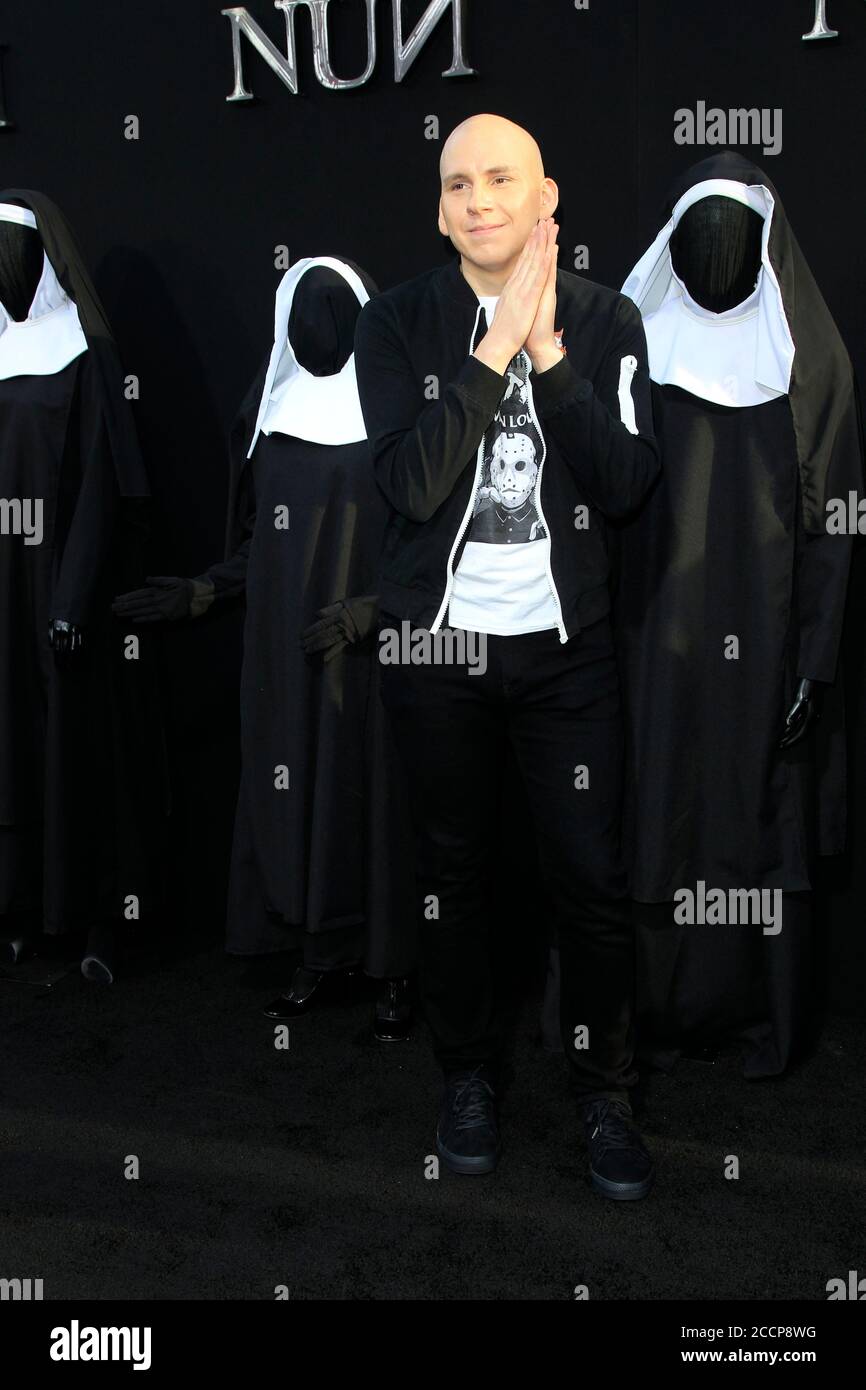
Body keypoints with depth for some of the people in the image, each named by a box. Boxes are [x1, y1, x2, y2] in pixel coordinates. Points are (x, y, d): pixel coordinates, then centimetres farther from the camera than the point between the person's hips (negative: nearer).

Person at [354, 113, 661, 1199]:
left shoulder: (605, 320, 1)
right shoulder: (398, 322, -2)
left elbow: (626, 485, -9)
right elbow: (410, 481, -15)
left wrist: (548, 350, -16)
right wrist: (496, 349, -19)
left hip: (565, 644, 0)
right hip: (436, 643, 0)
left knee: (593, 876, 2)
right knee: (452, 870, 12)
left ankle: (603, 1088, 24)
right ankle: (469, 1075, 33)